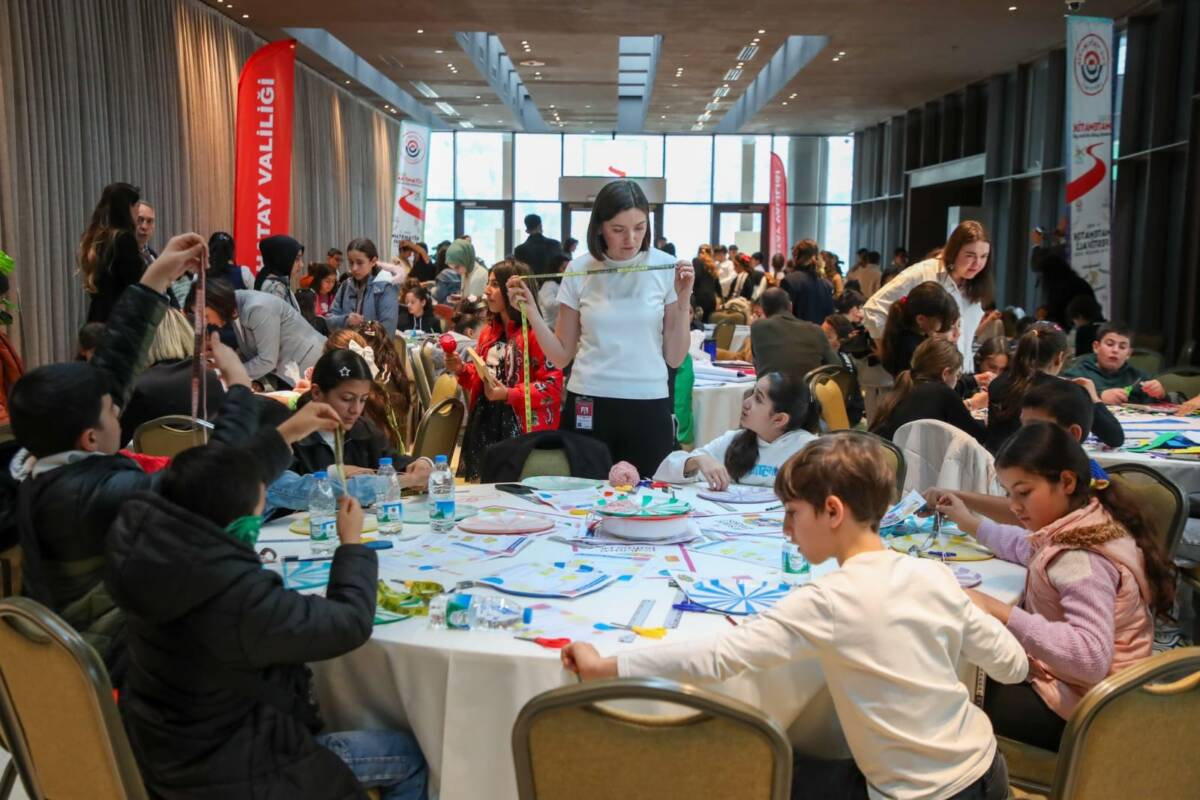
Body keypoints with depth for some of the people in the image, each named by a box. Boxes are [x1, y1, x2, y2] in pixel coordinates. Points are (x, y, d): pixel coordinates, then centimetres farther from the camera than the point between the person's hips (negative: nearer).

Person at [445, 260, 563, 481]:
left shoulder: (535, 334, -11)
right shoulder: (488, 333, 13)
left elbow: (552, 386, -16)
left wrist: (508, 394, -22)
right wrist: (461, 370, 4)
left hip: (520, 430, -7)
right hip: (484, 425, 7)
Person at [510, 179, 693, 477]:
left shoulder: (665, 268, -1)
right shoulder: (580, 270, 2)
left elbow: (675, 358, -1)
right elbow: (561, 356, 5)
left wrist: (683, 300, -10)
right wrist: (531, 311, -7)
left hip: (648, 407, 0)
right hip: (588, 406, 1)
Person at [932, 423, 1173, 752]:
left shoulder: (1080, 559, -30)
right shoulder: (1088, 523, -1)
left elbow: (1092, 656, -40)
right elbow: (1031, 548, 22)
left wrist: (1002, 612, -40)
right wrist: (971, 524, 22)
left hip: (1078, 706, -9)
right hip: (1067, 680, 10)